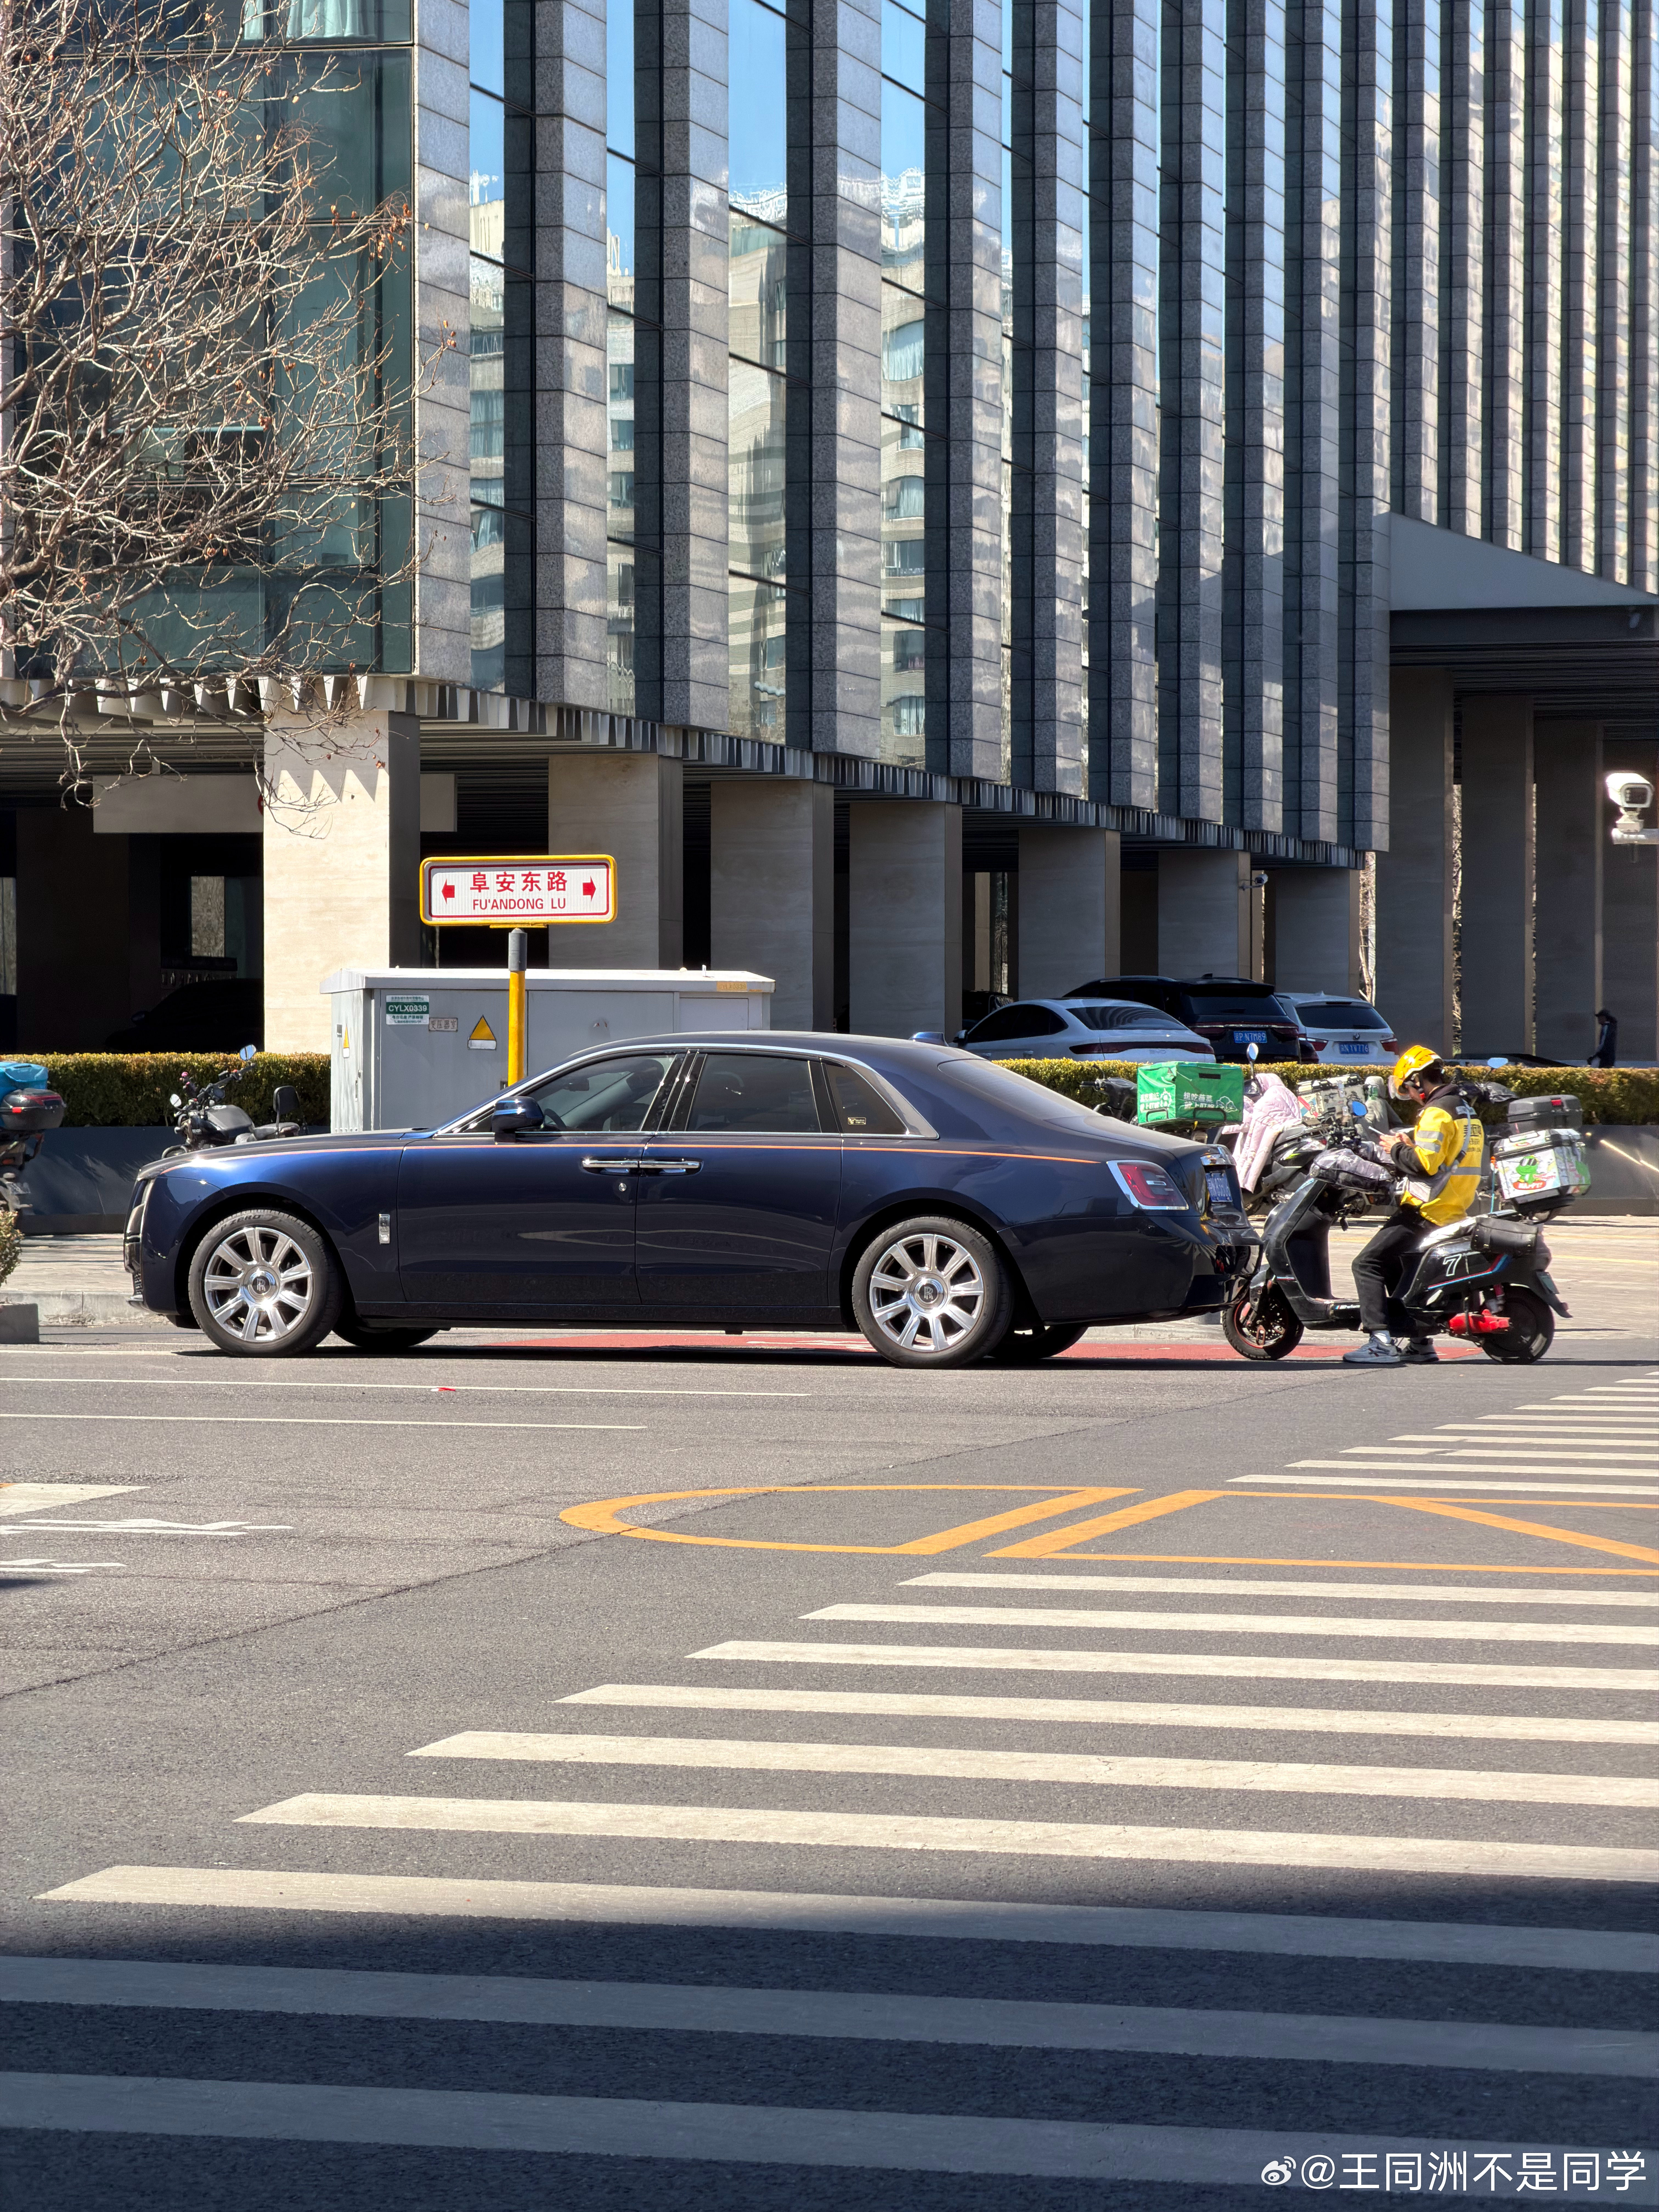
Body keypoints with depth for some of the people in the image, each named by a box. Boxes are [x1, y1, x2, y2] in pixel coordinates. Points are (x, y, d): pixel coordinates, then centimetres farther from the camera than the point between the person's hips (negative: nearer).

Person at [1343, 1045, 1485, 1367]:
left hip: (1425, 1212, -10)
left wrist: (1398, 1149, -6)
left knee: (1368, 1265, -10)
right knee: (1394, 1264, 22)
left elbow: (1425, 1164, -23)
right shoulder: (1467, 1112, 17)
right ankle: (1414, 1341, 18)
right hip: (1456, 1209, 10)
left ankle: (1382, 1341, -20)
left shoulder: (1437, 1113, -14)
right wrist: (1412, 1144, 15)